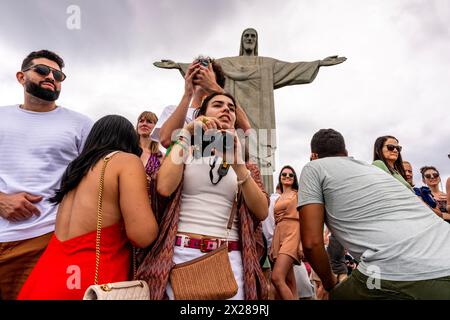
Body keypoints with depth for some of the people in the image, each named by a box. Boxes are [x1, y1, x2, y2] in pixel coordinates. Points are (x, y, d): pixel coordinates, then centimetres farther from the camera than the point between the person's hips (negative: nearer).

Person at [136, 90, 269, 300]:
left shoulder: (245, 164, 11)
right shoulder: (186, 152, 8)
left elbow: (262, 212, -3)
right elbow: (164, 188, -12)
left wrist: (238, 165, -14)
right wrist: (186, 134, -8)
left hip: (230, 258, 2)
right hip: (182, 254, -1)